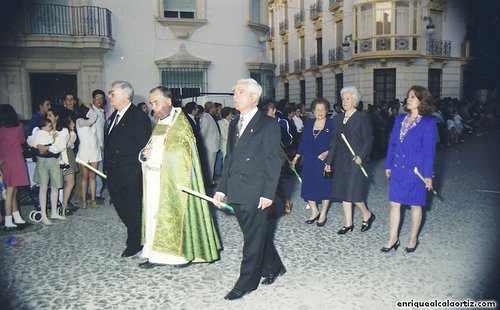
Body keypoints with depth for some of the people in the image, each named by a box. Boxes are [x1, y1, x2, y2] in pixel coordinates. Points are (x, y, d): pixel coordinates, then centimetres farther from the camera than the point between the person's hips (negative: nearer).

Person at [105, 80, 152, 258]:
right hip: (114, 174, 8)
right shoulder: (114, 116, 11)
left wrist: (138, 170, -16)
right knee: (120, 205, 16)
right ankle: (136, 234, 36)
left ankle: (134, 243, 20)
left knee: (133, 208, 4)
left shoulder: (139, 117, -14)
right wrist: (109, 168, 11)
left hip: (131, 174, -8)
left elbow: (143, 146, -16)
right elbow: (109, 143, 14)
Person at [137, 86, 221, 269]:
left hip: (174, 182, -7)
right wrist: (145, 154, -8)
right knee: (155, 215, 6)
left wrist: (153, 153, -16)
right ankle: (157, 254, 12)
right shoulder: (160, 124, 14)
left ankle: (183, 252, 12)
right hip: (155, 181, 7)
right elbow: (149, 149, 14)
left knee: (172, 214, -2)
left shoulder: (181, 125, -10)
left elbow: (180, 155, -18)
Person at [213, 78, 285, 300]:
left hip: (256, 194, -7)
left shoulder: (268, 124, -8)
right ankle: (273, 268, 37)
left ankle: (246, 282, 19)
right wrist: (222, 188, 10)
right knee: (257, 234, 18)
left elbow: (273, 162, -11)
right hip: (236, 193, 7)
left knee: (254, 238, 5)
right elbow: (229, 159, 15)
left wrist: (268, 193, -16)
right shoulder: (234, 124, 13)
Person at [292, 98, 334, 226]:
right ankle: (314, 212, 25)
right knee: (308, 187, 7)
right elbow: (303, 142, 11)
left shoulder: (331, 124, -5)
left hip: (325, 162, -4)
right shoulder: (308, 123, 8)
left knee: (325, 187, 6)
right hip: (309, 162, 4)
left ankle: (323, 214, 22)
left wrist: (327, 152, -21)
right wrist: (296, 157, 9)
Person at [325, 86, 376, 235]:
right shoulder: (337, 118, 11)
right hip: (340, 160, 6)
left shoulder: (363, 117, -4)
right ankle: (348, 224, 20)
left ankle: (367, 215, 20)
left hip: (356, 160, -6)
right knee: (343, 193, 9)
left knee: (353, 193, -7)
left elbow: (368, 140, -6)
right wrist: (329, 161, 8)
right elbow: (334, 141, 11)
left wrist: (361, 156, -19)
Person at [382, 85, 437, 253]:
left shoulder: (428, 122, -8)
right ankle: (393, 239, 19)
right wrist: (388, 165, 8)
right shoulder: (400, 119, 6)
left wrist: (428, 175, -11)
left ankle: (413, 238, 28)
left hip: (415, 171, -4)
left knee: (415, 205, 10)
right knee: (394, 204, 7)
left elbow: (429, 150, -9)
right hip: (397, 170, 4)